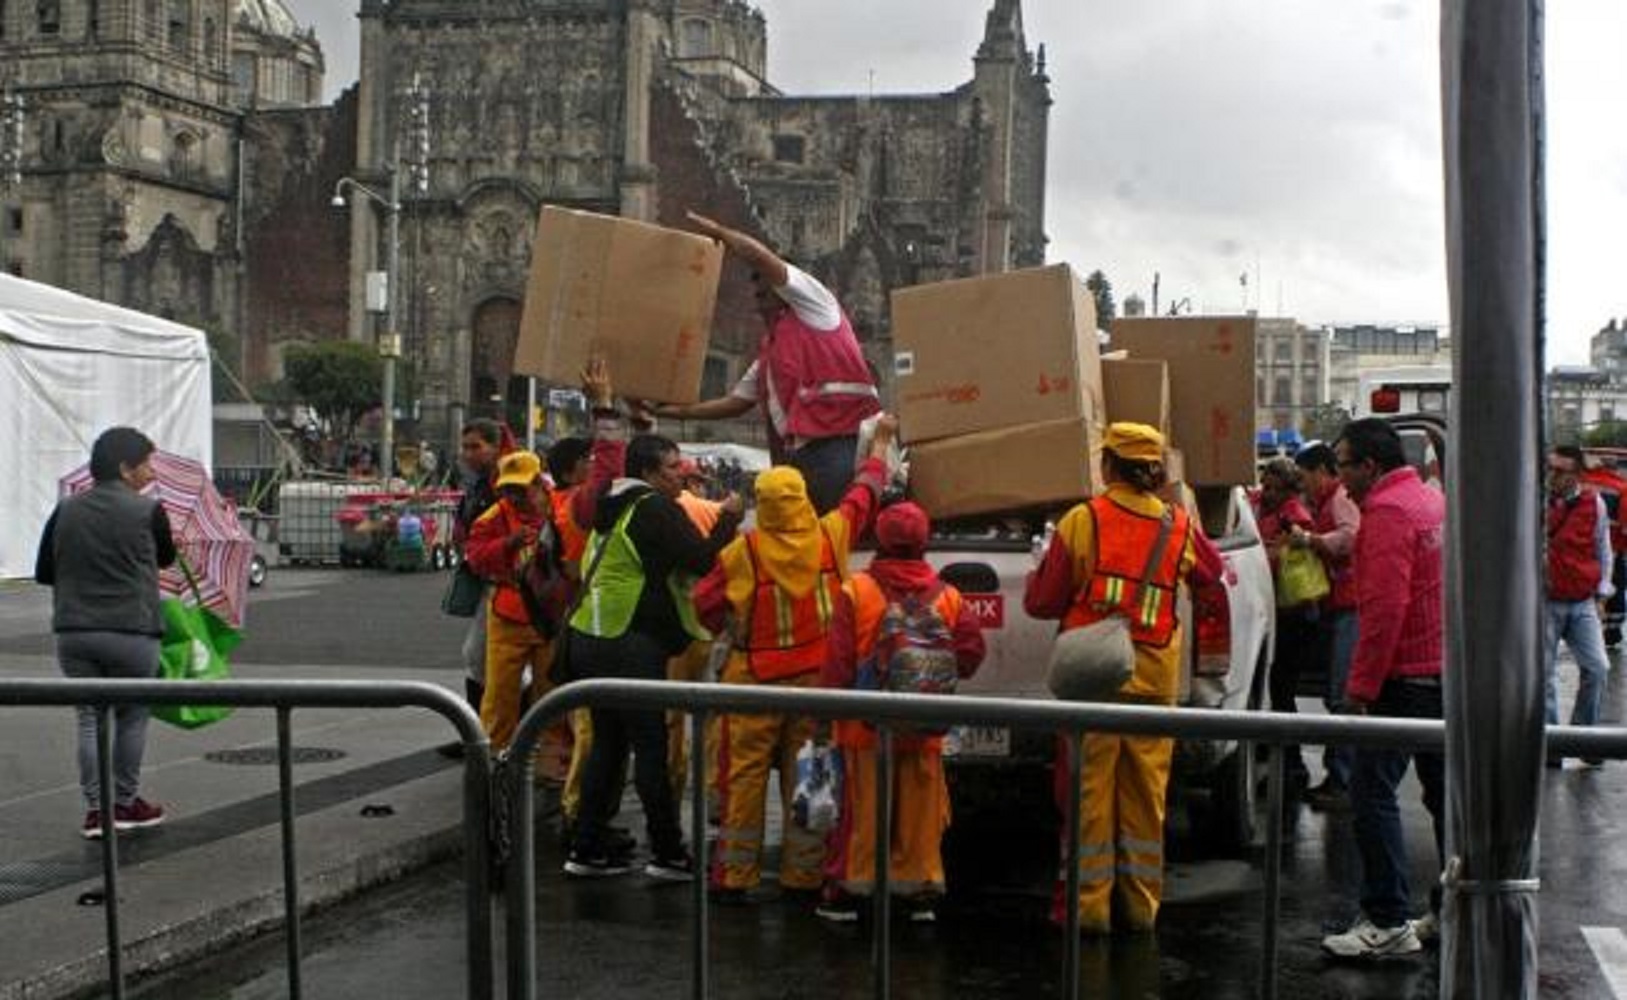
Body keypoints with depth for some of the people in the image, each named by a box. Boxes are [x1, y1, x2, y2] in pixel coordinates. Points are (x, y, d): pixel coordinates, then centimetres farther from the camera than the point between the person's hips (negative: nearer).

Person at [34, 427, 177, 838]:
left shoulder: (66, 511, 4)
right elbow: (166, 559, 9)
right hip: (131, 632, -4)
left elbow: (43, 572, 10)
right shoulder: (148, 511, -7)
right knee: (132, 717, 12)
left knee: (90, 718, 10)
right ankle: (126, 803, 20)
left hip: (74, 633, 4)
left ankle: (95, 809, 8)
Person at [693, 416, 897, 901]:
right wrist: (881, 442, 26)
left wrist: (727, 629, 19)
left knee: (745, 774, 4)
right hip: (817, 678, 3)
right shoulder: (831, 535, -6)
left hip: (757, 680, -2)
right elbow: (866, 492, 11)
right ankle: (804, 872, 15)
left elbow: (706, 604, -2)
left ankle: (734, 874, 7)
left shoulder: (743, 552, -12)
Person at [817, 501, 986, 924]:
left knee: (860, 808, 7)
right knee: (920, 809, 12)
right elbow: (971, 652, -4)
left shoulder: (856, 591, -9)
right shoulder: (947, 596, -1)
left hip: (865, 726, -2)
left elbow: (838, 662, -9)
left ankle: (848, 889, 13)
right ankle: (922, 890, 16)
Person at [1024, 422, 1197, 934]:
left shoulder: (1083, 521, -7)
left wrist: (1037, 579, 20)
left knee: (1089, 790, 4)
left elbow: (1041, 601, -1)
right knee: (1146, 793, 11)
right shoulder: (1180, 526, 3)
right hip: (1155, 679, 3)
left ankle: (1089, 903, 8)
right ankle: (1140, 903, 19)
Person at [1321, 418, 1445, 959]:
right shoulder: (1434, 499, 15)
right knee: (1445, 792, 15)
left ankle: (1388, 923, -8)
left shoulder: (1388, 512, -15)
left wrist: (1361, 686, -19)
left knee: (1372, 792, -7)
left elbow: (1385, 607, -22)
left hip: (1405, 675, -10)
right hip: (1447, 670, 10)